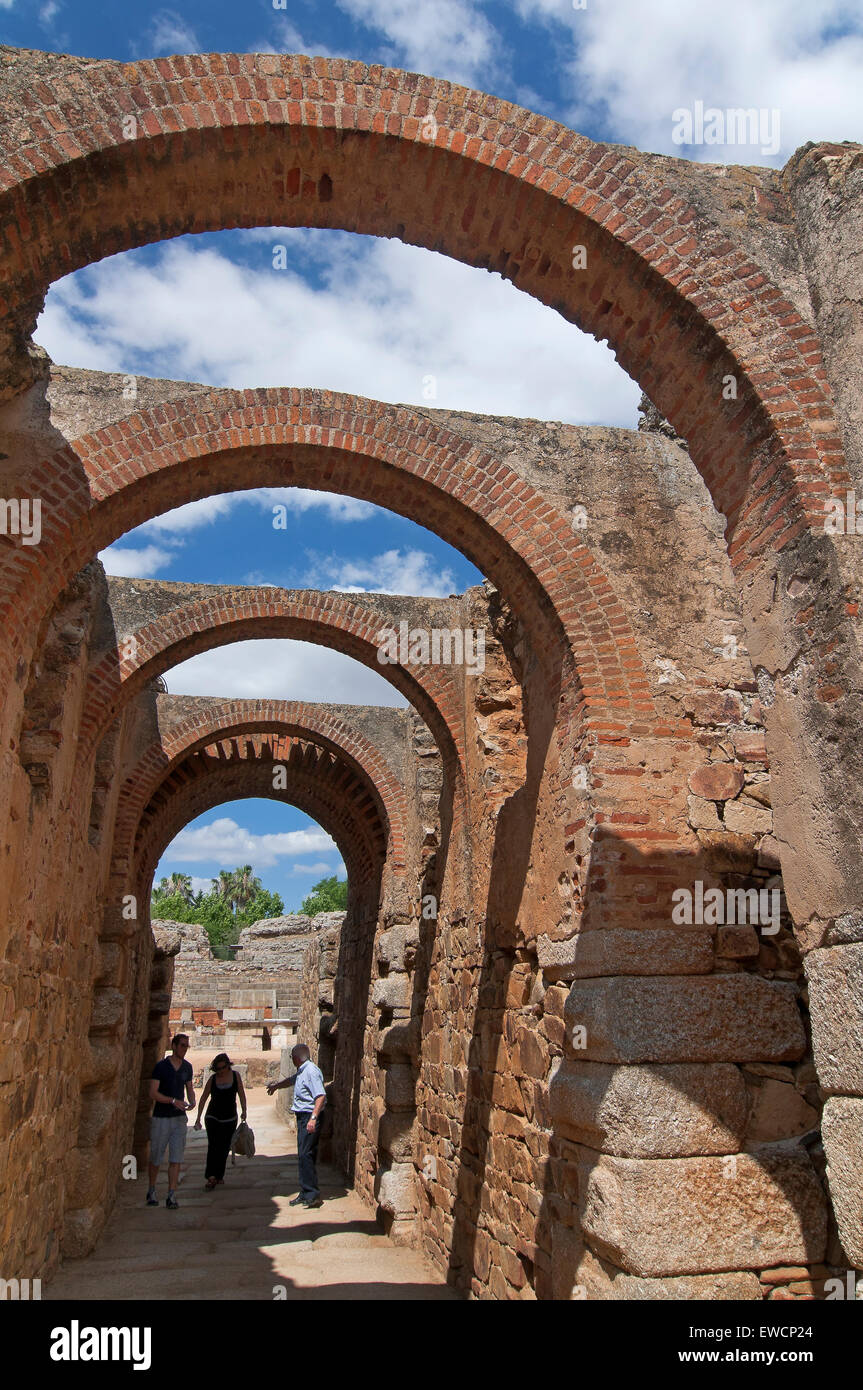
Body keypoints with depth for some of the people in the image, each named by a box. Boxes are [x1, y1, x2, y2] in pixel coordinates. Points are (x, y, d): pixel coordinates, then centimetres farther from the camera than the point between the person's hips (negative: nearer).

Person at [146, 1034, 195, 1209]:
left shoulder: (187, 1067, 5)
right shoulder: (161, 1066, -10)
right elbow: (153, 1093, -14)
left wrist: (192, 1101, -6)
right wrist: (173, 1101, -25)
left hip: (179, 1118, 3)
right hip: (161, 1118, -3)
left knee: (176, 1158, -3)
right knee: (156, 1157, 9)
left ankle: (172, 1196, 1)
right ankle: (152, 1191, 30)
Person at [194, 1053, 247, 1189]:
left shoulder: (235, 1076, 0)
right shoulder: (212, 1079, -2)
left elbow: (241, 1095, 7)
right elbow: (203, 1098, 4)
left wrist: (244, 1111, -2)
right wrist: (198, 1118, 0)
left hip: (230, 1118, 1)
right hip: (213, 1117, -1)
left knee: (224, 1148, 6)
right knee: (213, 1146, -14)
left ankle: (219, 1176, 19)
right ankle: (211, 1177, -18)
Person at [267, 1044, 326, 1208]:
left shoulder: (311, 1071, -17)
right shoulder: (301, 1071, 15)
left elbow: (321, 1096, -25)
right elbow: (291, 1080, 39)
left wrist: (313, 1118, -31)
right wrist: (276, 1085, 55)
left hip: (309, 1117, -10)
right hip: (302, 1117, 10)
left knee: (305, 1156, -13)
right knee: (303, 1156, 12)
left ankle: (312, 1195, -10)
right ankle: (306, 1193, 19)